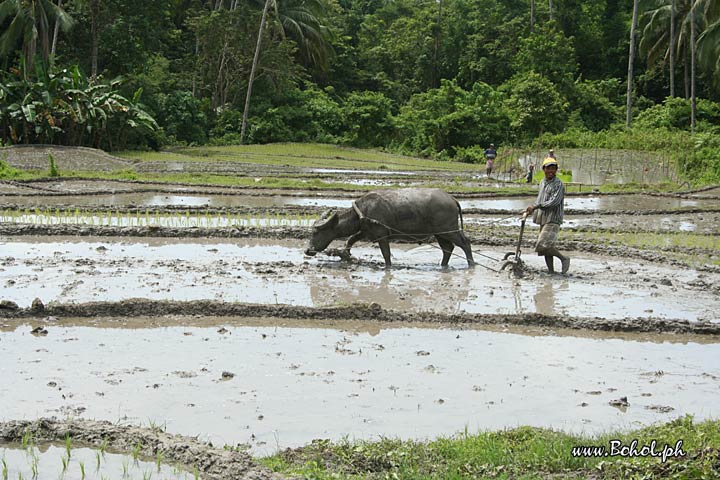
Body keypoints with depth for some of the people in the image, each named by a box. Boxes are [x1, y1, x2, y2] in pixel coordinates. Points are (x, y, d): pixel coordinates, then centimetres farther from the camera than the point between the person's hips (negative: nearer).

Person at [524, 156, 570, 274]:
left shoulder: (558, 184, -10)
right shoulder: (542, 183, 16)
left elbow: (554, 202, -19)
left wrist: (535, 206, -17)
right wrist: (531, 209, 12)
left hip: (553, 220, -8)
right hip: (543, 220, 8)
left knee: (544, 245, -19)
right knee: (544, 247, 8)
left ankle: (564, 259, -2)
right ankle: (551, 271, 15)